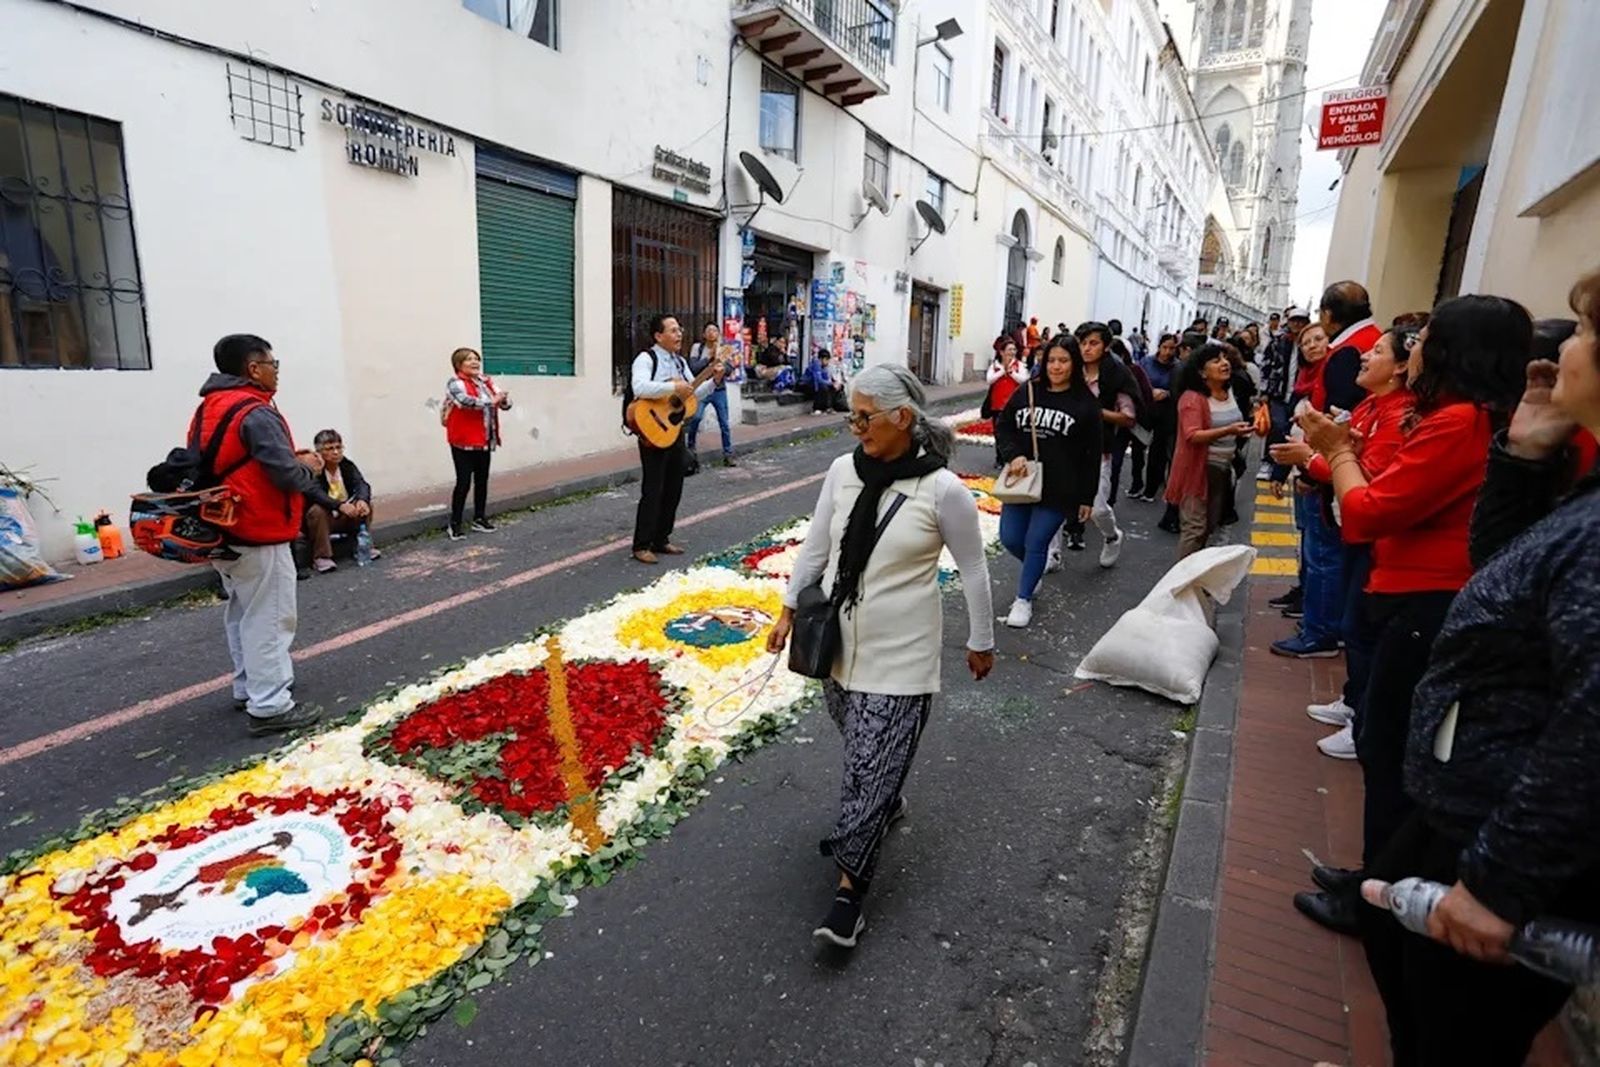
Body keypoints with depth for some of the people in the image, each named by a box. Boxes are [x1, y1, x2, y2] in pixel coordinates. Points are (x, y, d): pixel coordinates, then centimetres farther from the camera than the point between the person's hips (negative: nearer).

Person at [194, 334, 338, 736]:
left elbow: (217, 466, 15)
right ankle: (270, 707, -1)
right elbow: (287, 474, -24)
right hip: (258, 537, -10)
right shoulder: (256, 413, -19)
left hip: (223, 531, 10)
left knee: (242, 615, 20)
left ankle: (249, 688, 32)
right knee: (268, 619, -5)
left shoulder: (208, 410, 12)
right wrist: (333, 503, -9)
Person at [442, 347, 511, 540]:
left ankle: (480, 519, 26)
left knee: (482, 480, 13)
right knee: (464, 482, -5)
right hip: (463, 442, -6)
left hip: (484, 441, 6)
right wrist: (490, 401, -27)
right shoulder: (455, 384, -9)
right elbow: (466, 401, -28)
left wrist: (503, 400, -20)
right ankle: (455, 524, 4)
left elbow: (504, 402, 2)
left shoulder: (487, 381, 8)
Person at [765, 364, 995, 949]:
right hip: (839, 640, 5)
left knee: (871, 765, -1)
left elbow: (974, 570, -5)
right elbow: (815, 546, 6)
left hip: (899, 655, -5)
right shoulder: (843, 471, -3)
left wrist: (981, 642, 4)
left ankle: (850, 886, 14)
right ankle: (888, 803, 53)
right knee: (867, 751, 22)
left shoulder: (943, 490, -16)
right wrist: (789, 609, 6)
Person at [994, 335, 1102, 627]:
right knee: (1010, 539, 7)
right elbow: (1002, 427, 7)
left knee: (1035, 543, 1)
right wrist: (1013, 455, -12)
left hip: (1058, 489, -3)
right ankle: (1037, 567, 40)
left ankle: (1024, 600, 21)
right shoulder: (1026, 393, 2)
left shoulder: (1085, 404, -4)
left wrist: (1087, 497, -3)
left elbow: (1091, 455, -2)